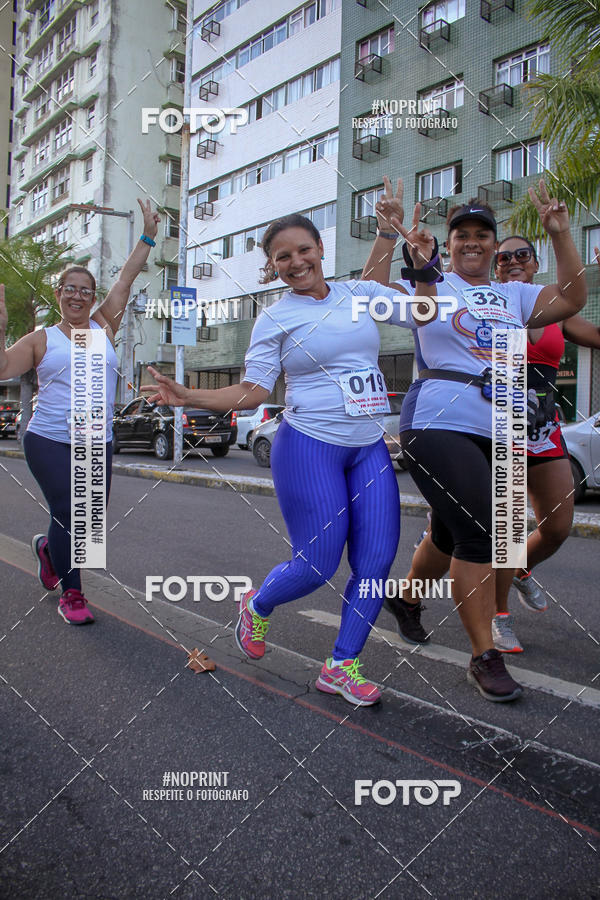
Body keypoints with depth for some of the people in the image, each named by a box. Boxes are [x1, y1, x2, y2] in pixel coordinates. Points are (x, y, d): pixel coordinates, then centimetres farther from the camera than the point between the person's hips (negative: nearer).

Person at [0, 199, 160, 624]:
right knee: (67, 514, -9)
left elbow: (126, 279, 8)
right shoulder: (42, 340, 4)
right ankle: (71, 595, 10)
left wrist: (147, 236, 8)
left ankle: (48, 547, 43)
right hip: (48, 442, -3)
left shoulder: (104, 327, 10)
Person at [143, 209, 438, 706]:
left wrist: (424, 267, 0)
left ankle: (341, 666, 15)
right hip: (309, 447, -4)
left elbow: (422, 313, 16)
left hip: (370, 449, 5)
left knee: (377, 559, -1)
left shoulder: (360, 293, 11)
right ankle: (257, 605, 30)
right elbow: (252, 391, -5)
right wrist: (188, 396, -17)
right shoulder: (275, 318, 0)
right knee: (317, 563, -3)